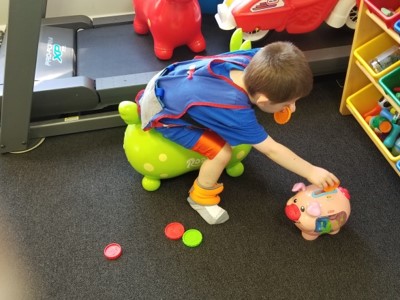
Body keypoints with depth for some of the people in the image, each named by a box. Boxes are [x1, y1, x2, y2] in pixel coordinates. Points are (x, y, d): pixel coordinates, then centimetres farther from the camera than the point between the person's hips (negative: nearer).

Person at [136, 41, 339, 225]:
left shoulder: (251, 60, -20)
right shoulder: (237, 112, -34)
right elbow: (271, 150, -23)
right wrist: (311, 172, -15)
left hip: (164, 82, 8)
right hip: (159, 112, -7)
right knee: (222, 152, -13)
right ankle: (200, 198, 11)